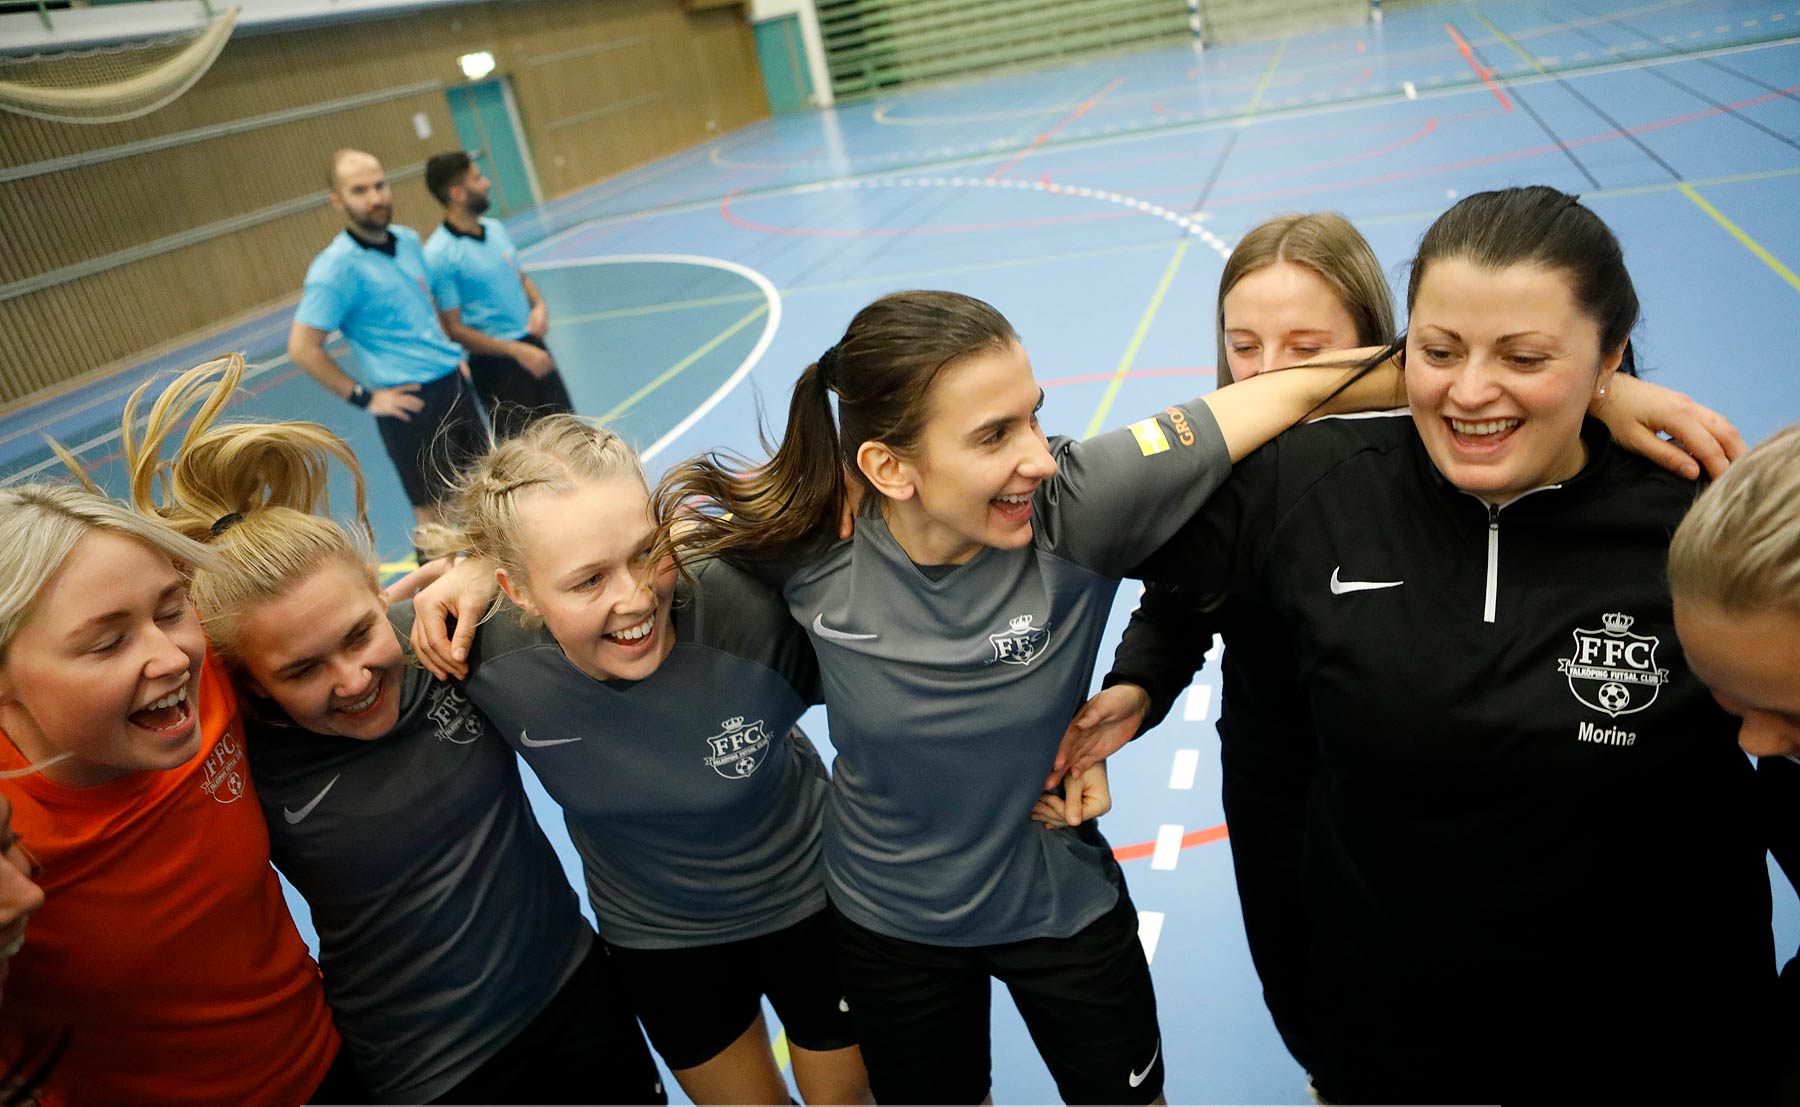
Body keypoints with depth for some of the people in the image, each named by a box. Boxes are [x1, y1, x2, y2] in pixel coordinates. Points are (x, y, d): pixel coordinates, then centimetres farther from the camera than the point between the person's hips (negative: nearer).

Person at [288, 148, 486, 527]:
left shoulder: (408, 239, 6)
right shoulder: (337, 267, -16)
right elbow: (302, 348, -17)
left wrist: (451, 351, 14)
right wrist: (364, 397, -15)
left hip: (453, 382, 7)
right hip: (410, 401, -7)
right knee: (434, 511, 4)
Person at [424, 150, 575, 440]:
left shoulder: (496, 228, 4)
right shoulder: (439, 255, -18)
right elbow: (454, 329, -17)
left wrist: (539, 305, -4)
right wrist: (515, 350, -21)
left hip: (531, 346, 7)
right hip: (495, 363, -7)